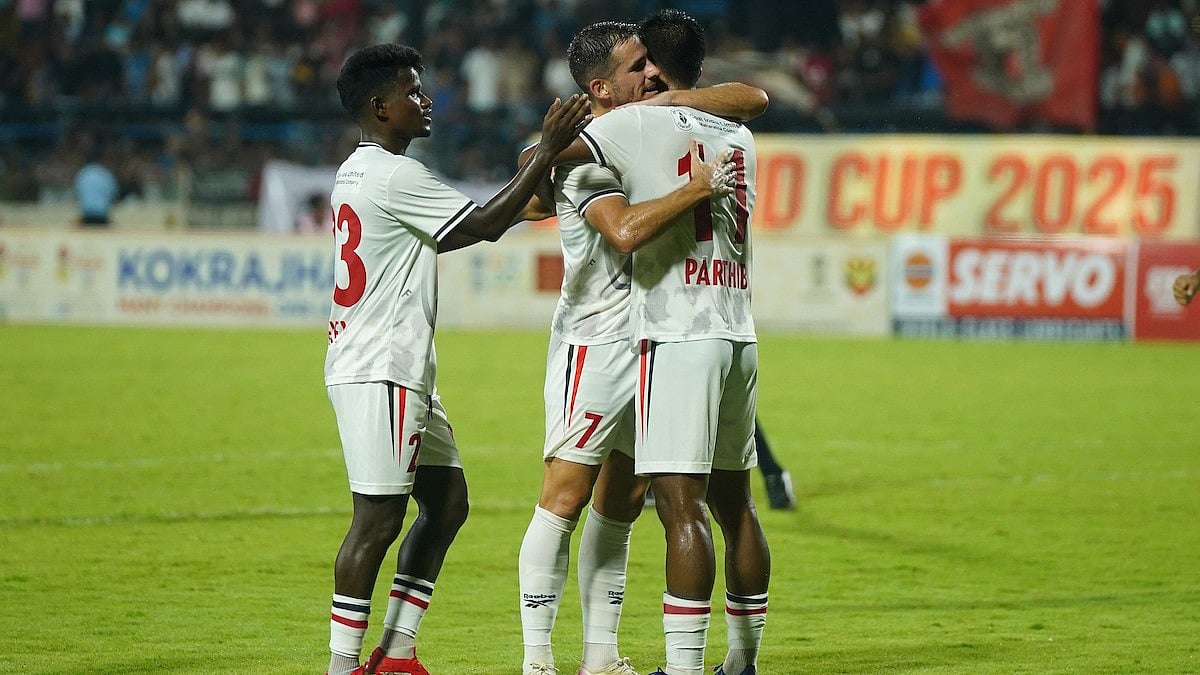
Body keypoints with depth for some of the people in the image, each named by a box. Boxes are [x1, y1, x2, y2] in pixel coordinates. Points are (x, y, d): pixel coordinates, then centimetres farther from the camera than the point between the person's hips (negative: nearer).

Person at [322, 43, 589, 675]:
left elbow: (441, 236, 24)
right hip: (379, 371, -11)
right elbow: (485, 226, -12)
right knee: (379, 517, -10)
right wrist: (547, 153, -10)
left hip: (403, 371, 11)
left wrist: (527, 175, 18)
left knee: (447, 502, 13)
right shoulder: (394, 174, -14)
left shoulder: (355, 172, 18)